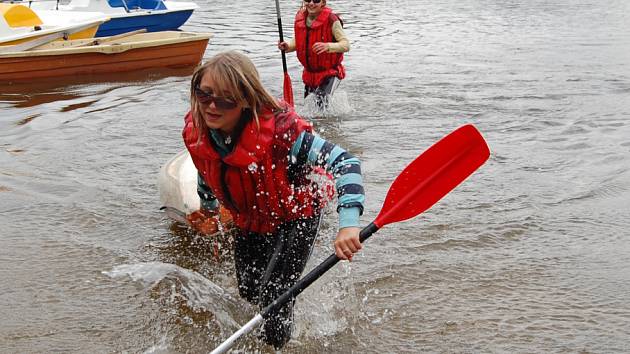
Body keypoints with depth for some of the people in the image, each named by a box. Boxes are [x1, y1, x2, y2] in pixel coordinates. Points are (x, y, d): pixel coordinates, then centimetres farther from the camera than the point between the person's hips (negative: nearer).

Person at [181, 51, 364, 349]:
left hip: (295, 215, -5)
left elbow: (344, 162, -40)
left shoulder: (278, 130, -39)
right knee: (249, 291, 20)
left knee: (273, 295, -9)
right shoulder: (195, 133, -21)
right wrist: (208, 211, 21)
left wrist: (348, 224, -53)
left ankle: (277, 342, 27)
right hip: (249, 220, 6)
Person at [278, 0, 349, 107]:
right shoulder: (300, 18, -1)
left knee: (321, 106, -19)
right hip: (309, 74, 6)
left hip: (329, 73, -6)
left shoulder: (331, 20, -19)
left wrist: (327, 46, -39)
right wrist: (288, 46, -8)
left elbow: (346, 44, -22)